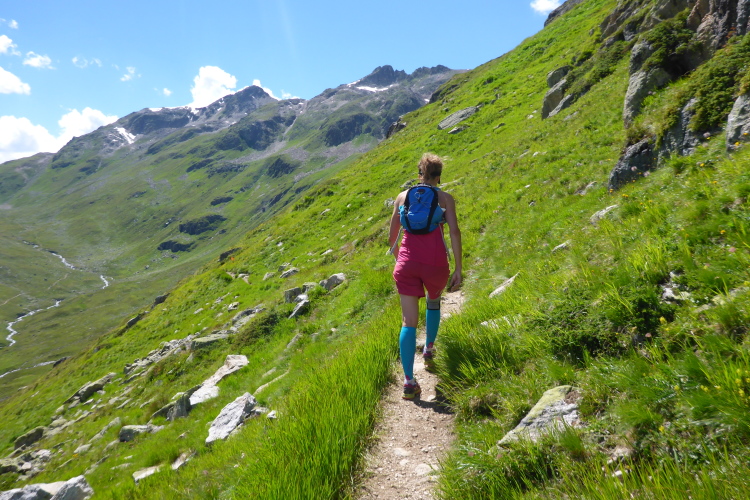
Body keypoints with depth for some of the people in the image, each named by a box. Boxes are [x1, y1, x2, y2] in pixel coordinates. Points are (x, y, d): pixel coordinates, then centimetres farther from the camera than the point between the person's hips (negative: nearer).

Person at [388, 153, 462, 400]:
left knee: (409, 322, 3)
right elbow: (455, 232, -6)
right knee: (434, 301, 32)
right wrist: (458, 269, -4)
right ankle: (429, 349, 42)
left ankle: (409, 380, -3)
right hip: (435, 263, 0)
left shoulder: (403, 196, 12)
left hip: (407, 262, 1)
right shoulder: (445, 198, 5)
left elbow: (392, 236, 18)